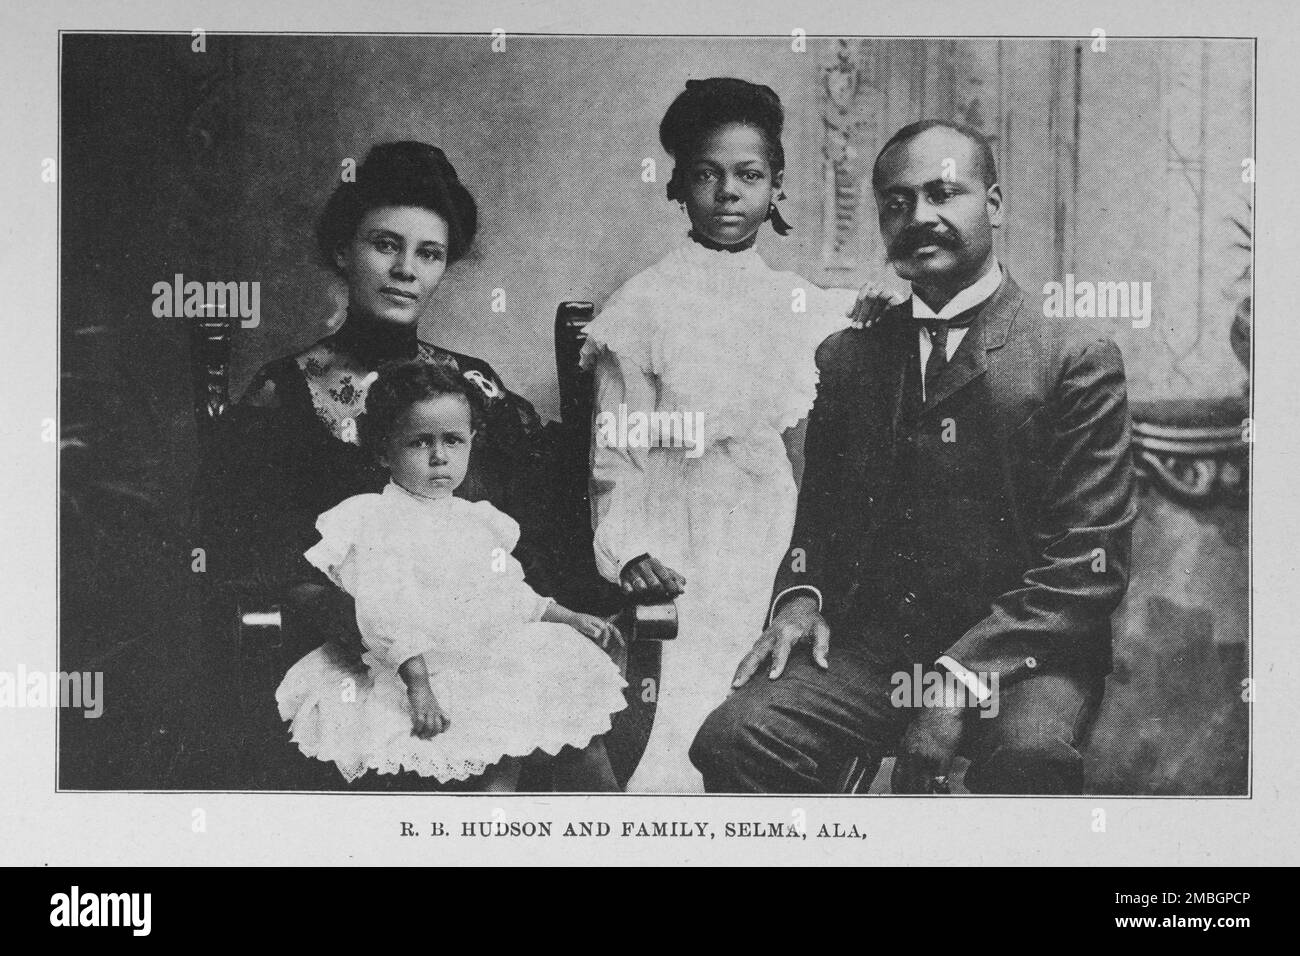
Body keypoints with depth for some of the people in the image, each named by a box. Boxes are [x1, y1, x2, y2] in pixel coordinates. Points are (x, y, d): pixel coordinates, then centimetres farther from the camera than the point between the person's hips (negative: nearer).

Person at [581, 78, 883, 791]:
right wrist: (629, 553, -16)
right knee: (681, 762, -22)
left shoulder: (809, 305, 13)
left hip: (788, 567, 4)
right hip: (687, 573, -3)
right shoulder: (644, 305, 3)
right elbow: (616, 465, 2)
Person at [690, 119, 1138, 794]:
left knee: (1029, 756, -36)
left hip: (1020, 646, -4)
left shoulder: (1076, 359, 1)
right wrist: (800, 596, 1)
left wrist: (963, 671, -17)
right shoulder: (847, 358, 16)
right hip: (868, 642, 4)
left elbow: (1091, 561, -6)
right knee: (732, 739, -22)